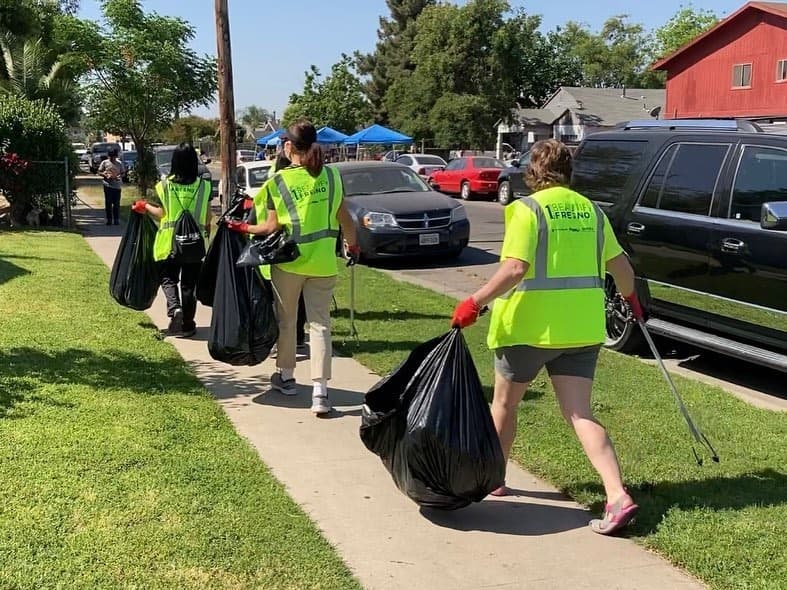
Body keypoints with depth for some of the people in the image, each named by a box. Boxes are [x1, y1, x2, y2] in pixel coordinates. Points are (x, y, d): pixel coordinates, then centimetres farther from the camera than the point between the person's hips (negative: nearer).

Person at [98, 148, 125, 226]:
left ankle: (116, 219, 11)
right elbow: (99, 172, 6)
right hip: (107, 185, 0)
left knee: (116, 203, 2)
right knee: (108, 203, 1)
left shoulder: (120, 163, 5)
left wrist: (119, 177, -12)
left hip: (117, 186, 0)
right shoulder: (104, 162, 3)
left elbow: (123, 173, 9)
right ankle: (109, 219, 9)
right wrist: (106, 175, -13)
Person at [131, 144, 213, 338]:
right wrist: (207, 234, 20)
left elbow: (162, 213, -5)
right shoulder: (204, 186, -4)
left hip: (169, 240, -1)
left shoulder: (165, 185, -6)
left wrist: (145, 207, 13)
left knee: (168, 277, 13)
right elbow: (207, 217, 0)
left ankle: (175, 308, -14)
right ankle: (187, 323, 14)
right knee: (189, 282, 10)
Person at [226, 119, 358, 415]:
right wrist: (352, 245, 20)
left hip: (289, 260, -2)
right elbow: (345, 219, 3)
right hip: (323, 261, 2)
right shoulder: (331, 176, -1)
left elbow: (272, 227, -9)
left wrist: (243, 228, 8)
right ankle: (320, 390, -6)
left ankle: (285, 376, 32)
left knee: (286, 320, 17)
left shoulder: (278, 181, -9)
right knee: (320, 323, 2)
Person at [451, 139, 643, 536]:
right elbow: (620, 265, 15)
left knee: (504, 403, 17)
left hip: (529, 325, -4)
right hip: (581, 328, 5)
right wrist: (630, 298, 32)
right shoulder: (590, 210, 10)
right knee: (579, 413, 3)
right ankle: (618, 497, -12)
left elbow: (515, 269, -21)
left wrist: (475, 302, -18)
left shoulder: (527, 209, -8)